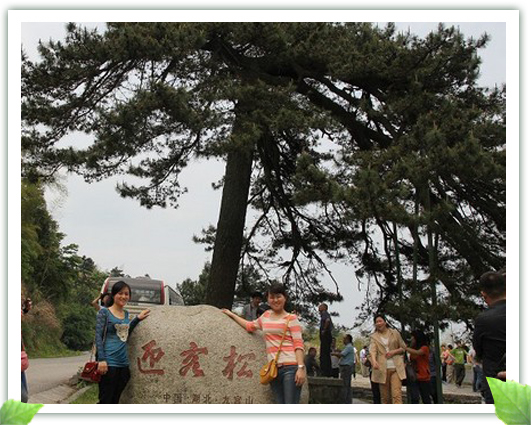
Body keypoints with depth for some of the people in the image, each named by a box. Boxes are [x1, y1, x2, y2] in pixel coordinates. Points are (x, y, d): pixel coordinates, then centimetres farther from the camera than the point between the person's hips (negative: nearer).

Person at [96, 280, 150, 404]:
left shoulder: (126, 313, 14)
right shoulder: (104, 312, -3)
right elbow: (98, 337, -8)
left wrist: (137, 319, 15)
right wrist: (101, 360, -17)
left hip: (123, 363, 6)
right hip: (109, 363, -6)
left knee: (115, 401, 9)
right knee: (105, 400, -6)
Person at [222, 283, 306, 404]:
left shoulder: (291, 319, 2)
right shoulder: (266, 316, 19)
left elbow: (299, 344, -5)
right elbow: (250, 326, 35)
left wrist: (301, 368, -16)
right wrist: (231, 315, 41)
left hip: (291, 367, -6)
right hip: (273, 369, 6)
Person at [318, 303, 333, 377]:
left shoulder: (324, 313, -6)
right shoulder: (326, 314, 23)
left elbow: (327, 320, -28)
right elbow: (332, 326, 33)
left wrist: (324, 330, -20)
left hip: (325, 336, -10)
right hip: (327, 337, 10)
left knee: (323, 355, -12)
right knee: (327, 355, 11)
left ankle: (324, 372, -16)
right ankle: (329, 373, 12)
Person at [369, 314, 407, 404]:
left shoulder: (395, 333, 7)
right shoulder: (374, 336, 7)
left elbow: (403, 348, 14)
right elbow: (372, 350, -10)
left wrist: (394, 351, -7)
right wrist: (374, 361, -31)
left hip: (396, 368, -1)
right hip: (382, 369, 1)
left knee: (397, 395, -12)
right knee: (385, 396, 6)